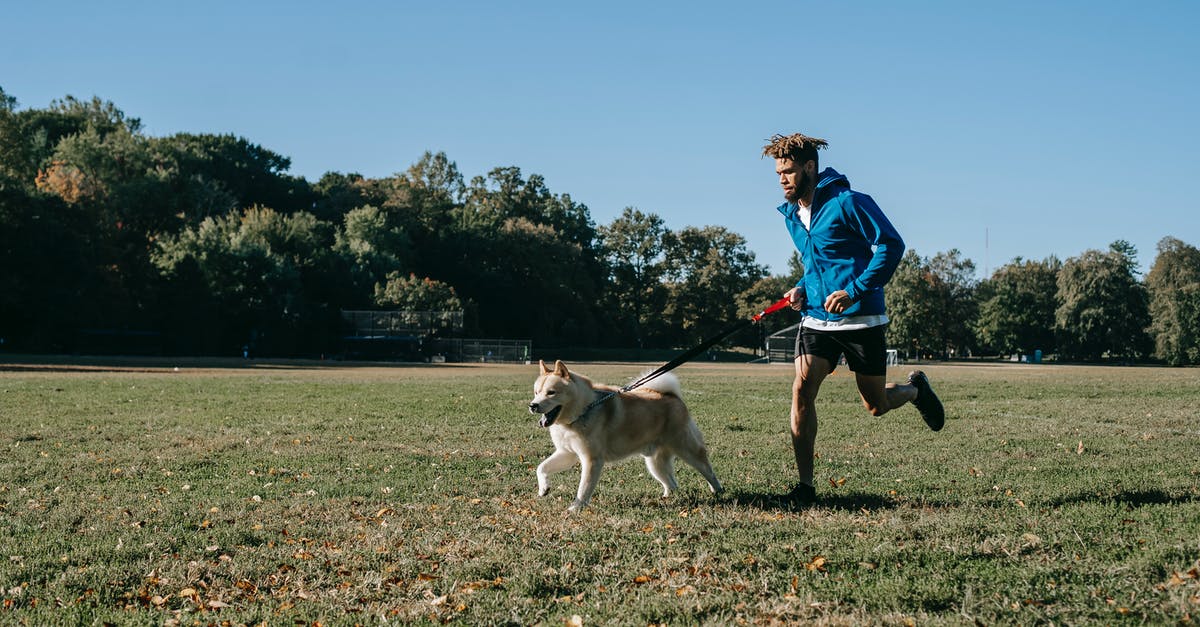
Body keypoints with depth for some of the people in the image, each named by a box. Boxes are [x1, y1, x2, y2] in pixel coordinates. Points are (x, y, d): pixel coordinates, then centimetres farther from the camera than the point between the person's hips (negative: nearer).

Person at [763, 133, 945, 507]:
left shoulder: (847, 203, -13)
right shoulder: (791, 215, 10)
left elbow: (891, 245, -15)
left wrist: (855, 291, -21)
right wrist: (803, 289, 5)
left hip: (861, 320, -5)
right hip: (816, 319, 5)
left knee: (876, 406, 6)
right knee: (802, 390, -14)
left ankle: (915, 389, 42)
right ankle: (805, 485, -7)